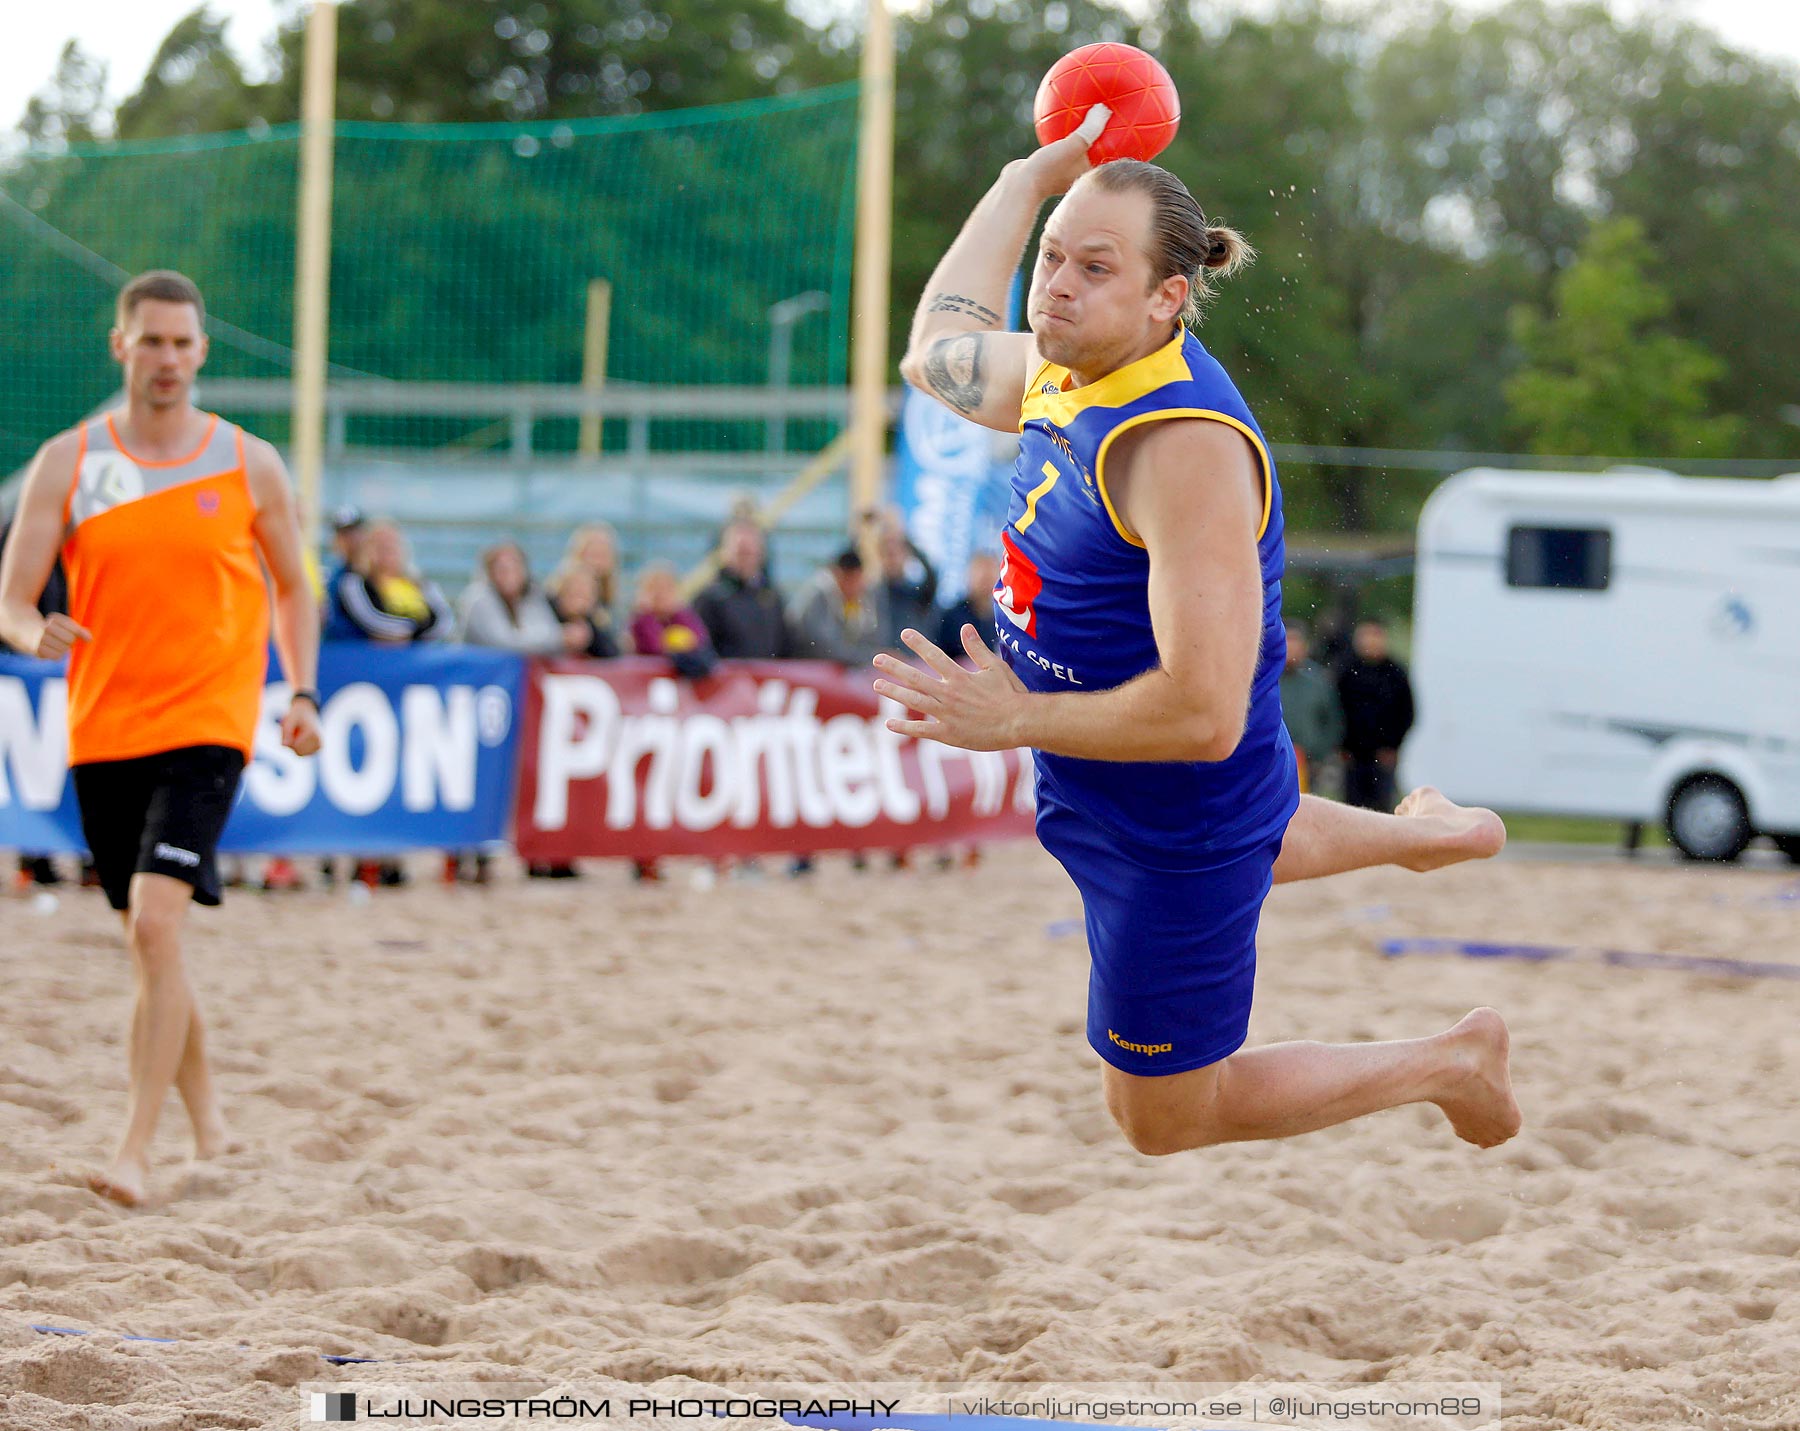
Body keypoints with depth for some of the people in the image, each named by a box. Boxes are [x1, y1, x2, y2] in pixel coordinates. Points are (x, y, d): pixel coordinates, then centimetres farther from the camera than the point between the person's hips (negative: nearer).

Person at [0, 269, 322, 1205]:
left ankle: (135, 1152, -20)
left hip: (206, 726, -3)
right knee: (146, 938, 11)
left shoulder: (249, 466, 2)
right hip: (102, 729, 3)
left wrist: (302, 693, 3)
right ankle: (207, 1124, 30)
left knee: (157, 922, -19)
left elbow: (291, 586, 15)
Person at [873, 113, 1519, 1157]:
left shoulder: (1187, 446, -35)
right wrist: (1032, 179, 17)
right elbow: (939, 346, 19)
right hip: (1094, 797, 9)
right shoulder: (1065, 370, -7)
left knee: (1163, 1118, 12)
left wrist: (1017, 721, -29)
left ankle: (1456, 1063, 27)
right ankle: (1428, 835, 66)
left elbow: (1202, 713, -38)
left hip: (1176, 829, -9)